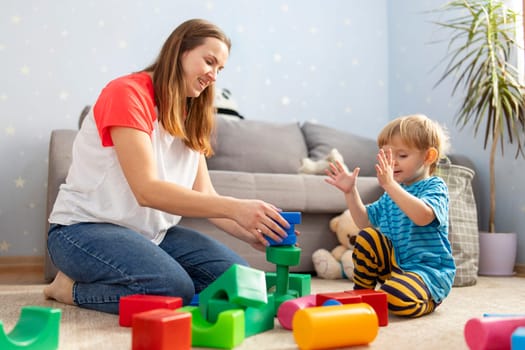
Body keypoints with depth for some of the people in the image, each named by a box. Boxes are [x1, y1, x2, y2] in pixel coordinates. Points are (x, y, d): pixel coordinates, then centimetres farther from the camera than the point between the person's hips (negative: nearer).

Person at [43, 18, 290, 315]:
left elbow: (205, 195, 1)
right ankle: (74, 287, -4)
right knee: (173, 290, -32)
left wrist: (251, 233, -17)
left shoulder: (190, 117, 10)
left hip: (153, 232, 8)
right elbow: (147, 190, -26)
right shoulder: (127, 92, -14)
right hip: (85, 227, -8)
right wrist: (234, 207, -32)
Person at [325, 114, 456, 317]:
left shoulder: (434, 187, -10)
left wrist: (389, 185, -37)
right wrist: (350, 192, 7)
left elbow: (423, 217, -33)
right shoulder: (392, 193, 13)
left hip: (428, 270, -7)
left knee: (396, 297, -34)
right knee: (367, 237, -14)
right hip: (395, 264, 7)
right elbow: (366, 222, 17)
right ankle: (361, 293, 2)